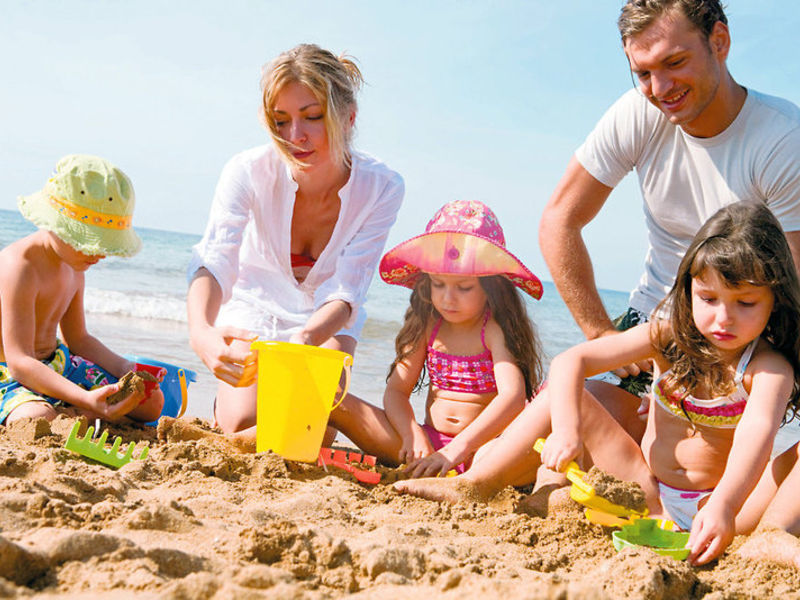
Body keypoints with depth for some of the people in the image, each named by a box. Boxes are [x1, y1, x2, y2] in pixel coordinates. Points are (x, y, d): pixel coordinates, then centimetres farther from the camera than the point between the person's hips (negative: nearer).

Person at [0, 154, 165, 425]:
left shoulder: (74, 265, 5)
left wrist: (124, 368, -1)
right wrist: (86, 399, -40)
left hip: (58, 364, 9)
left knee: (152, 402, 3)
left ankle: (63, 412, -1)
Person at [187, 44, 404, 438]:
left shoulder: (381, 188, -27)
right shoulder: (249, 171, -30)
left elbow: (345, 291, -29)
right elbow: (214, 261, -41)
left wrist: (307, 338, -51)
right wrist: (202, 333, -63)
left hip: (327, 318, 1)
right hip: (256, 306, 0)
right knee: (242, 426, -15)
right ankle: (226, 403, 21)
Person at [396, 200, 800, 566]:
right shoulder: (668, 338, -4)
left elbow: (757, 433, -36)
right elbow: (570, 362, -14)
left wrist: (724, 507, -56)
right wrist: (565, 429, -34)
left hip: (706, 508, -3)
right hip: (644, 493, 3)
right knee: (563, 395, -9)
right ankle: (472, 486, -9)